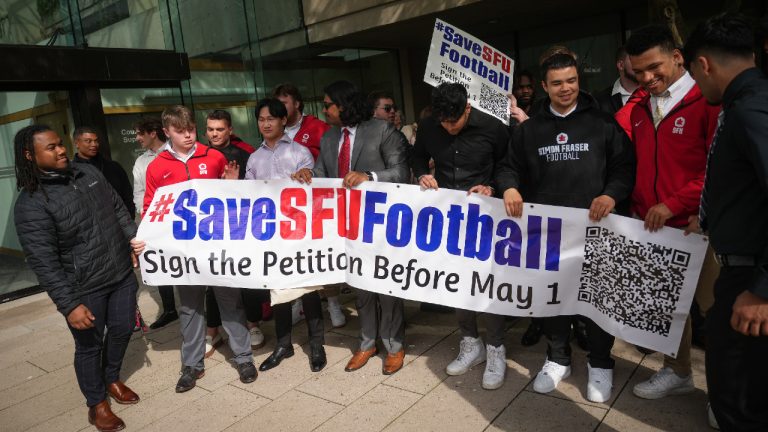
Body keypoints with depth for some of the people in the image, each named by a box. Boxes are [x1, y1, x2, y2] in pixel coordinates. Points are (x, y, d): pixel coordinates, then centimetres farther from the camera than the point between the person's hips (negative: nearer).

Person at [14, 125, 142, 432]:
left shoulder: (88, 172, 2)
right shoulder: (31, 203, -18)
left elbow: (118, 208, 15)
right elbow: (43, 262, -19)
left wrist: (134, 237, 5)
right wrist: (69, 305, -21)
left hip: (122, 274, 6)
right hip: (84, 290, -6)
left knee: (122, 329, 19)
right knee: (89, 345, 11)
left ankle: (112, 379, 46)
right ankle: (97, 404, 34)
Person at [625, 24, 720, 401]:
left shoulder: (708, 102, -9)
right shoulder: (640, 110, 11)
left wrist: (675, 203, -18)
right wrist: (637, 208, 9)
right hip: (652, 227, 6)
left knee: (713, 306, 4)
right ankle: (678, 372, 33)